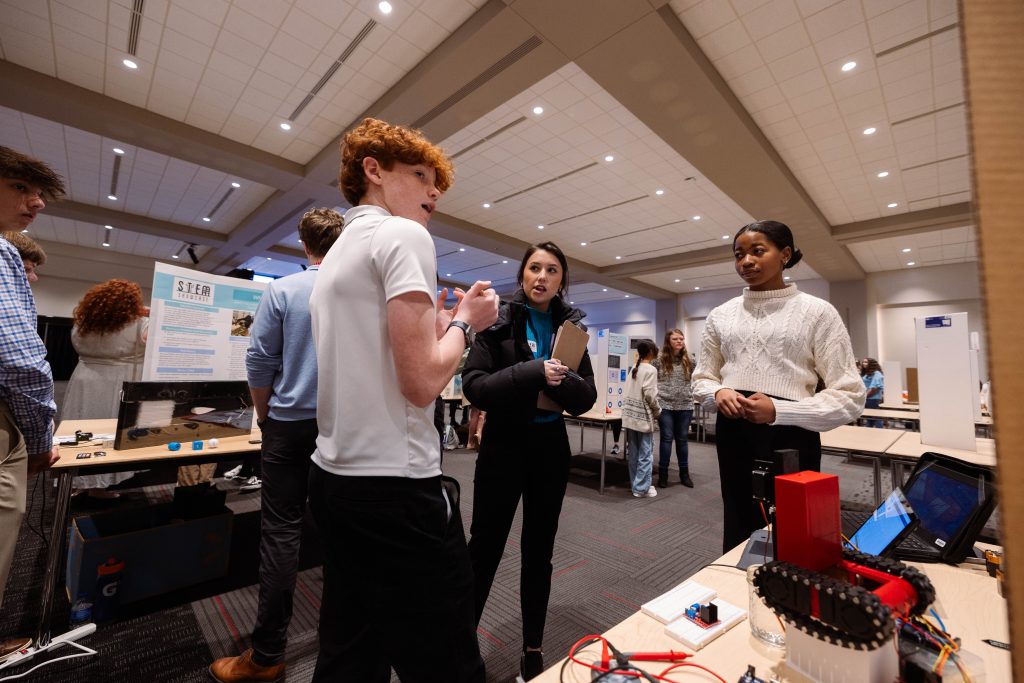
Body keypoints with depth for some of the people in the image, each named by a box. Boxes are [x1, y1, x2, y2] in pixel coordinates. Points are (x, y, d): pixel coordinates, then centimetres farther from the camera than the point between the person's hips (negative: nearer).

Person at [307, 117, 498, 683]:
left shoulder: (337, 254, 18)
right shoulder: (404, 236, -11)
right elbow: (423, 380, -20)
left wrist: (437, 322, 16)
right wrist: (463, 321, -2)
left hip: (336, 478, 10)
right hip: (395, 487, -10)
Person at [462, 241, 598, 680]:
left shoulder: (571, 327, 3)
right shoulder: (498, 322, -6)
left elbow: (587, 396, -1)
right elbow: (474, 386, -16)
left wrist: (560, 380, -22)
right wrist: (533, 372, -26)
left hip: (550, 447, 3)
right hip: (504, 445, -3)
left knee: (539, 549, 16)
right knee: (484, 547, 8)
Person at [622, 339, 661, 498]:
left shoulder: (632, 369, 10)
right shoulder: (650, 369, -11)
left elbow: (627, 392, 10)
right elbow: (650, 395, -16)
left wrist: (628, 409, 16)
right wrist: (658, 412, -2)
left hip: (631, 417, 7)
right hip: (644, 417, -7)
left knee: (634, 454, 13)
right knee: (645, 455, 2)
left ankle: (635, 484, 22)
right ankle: (641, 488, 6)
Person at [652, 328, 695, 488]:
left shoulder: (688, 360, 6)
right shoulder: (659, 359, -3)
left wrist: (693, 397, 6)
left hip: (685, 406, 3)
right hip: (665, 405, -3)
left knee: (683, 439, 12)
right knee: (666, 438, 3)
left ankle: (684, 473, 24)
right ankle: (663, 473, 15)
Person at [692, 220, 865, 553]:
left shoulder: (816, 311, -2)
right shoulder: (720, 315, 7)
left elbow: (849, 395, -5)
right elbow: (702, 378, 13)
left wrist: (779, 410, -20)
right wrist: (718, 393, -10)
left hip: (791, 436, -2)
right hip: (733, 435, 3)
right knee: (738, 528, 14)